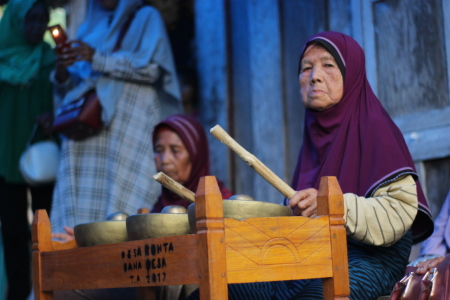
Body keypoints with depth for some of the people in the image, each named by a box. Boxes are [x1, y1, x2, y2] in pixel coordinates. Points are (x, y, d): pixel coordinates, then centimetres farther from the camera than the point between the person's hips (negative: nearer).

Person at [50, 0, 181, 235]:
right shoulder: (90, 27, 26)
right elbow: (68, 89, 24)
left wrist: (97, 59, -11)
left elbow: (151, 68, -6)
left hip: (127, 125, -5)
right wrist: (62, 73, 0)